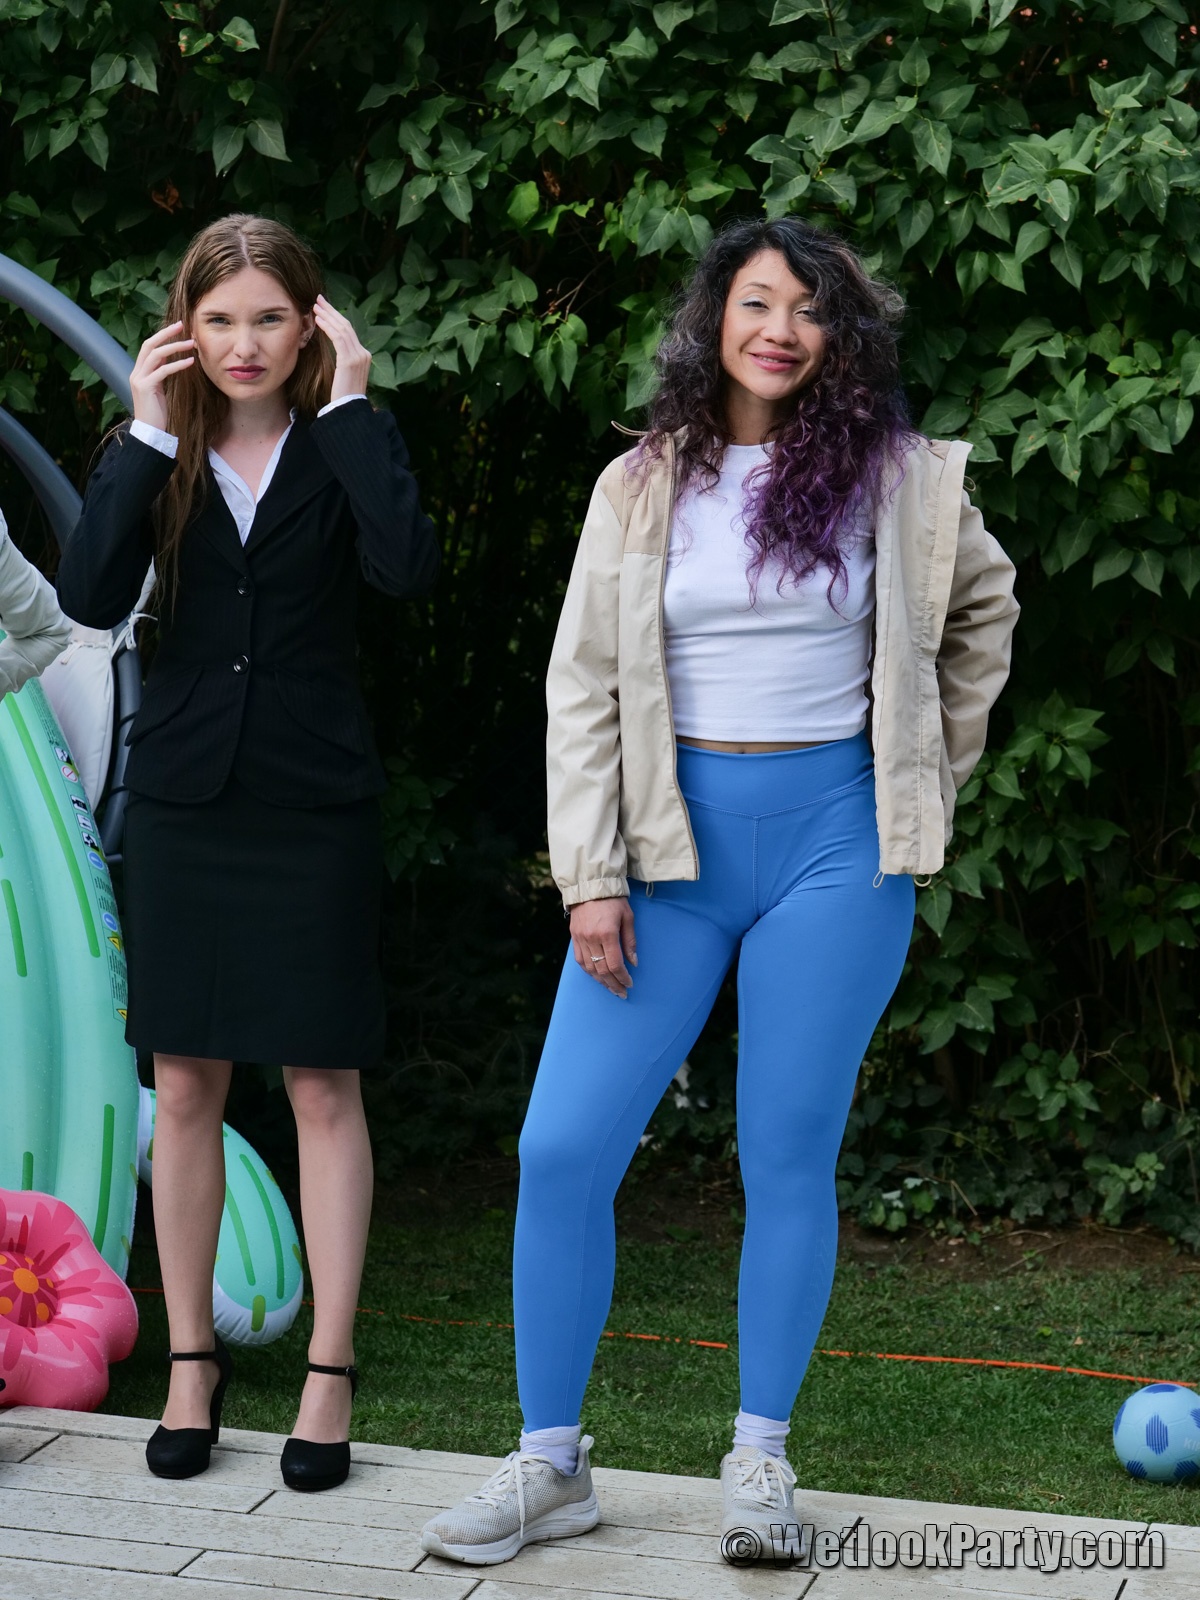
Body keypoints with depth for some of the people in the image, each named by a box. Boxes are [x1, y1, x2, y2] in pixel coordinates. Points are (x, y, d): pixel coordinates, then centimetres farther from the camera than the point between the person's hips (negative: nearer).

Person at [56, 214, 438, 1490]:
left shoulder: (339, 447, -1)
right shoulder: (159, 450, 4)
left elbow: (406, 566, -22)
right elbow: (89, 596, -12)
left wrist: (350, 405, -17)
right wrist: (148, 437, -14)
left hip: (313, 805, -2)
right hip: (184, 798, 2)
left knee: (324, 1088, 2)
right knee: (184, 1086, 7)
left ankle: (330, 1374, 10)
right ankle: (192, 1359, 20)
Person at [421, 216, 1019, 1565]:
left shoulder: (893, 480, 3)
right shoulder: (641, 488, 5)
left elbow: (983, 605, 20)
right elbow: (583, 686, 3)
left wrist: (931, 767, 15)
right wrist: (590, 879, -4)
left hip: (834, 839, -1)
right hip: (673, 836, 1)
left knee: (788, 1157, 2)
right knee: (562, 1150, -5)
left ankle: (760, 1458, 16)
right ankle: (548, 1463, 8)